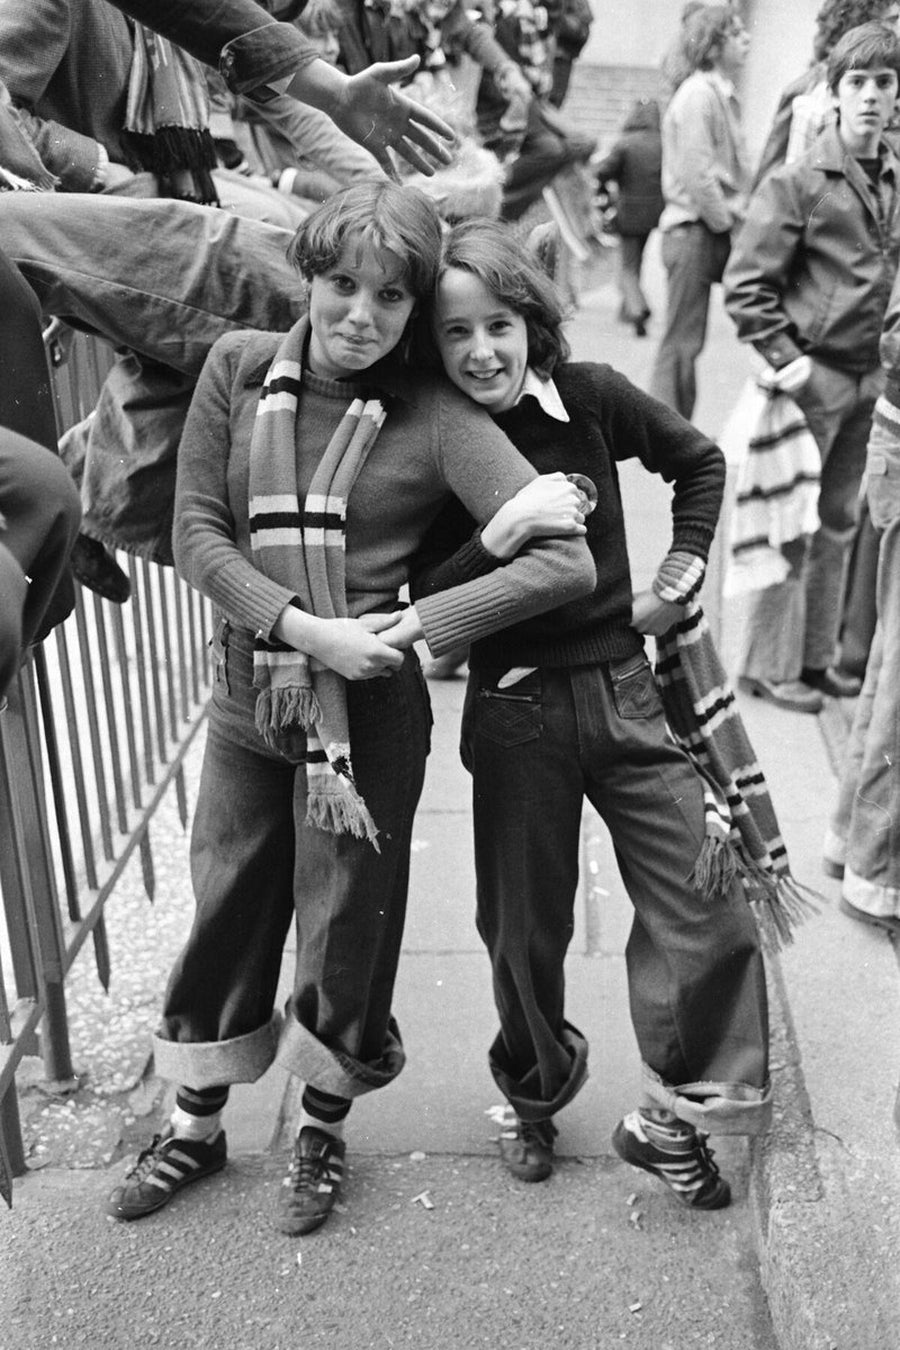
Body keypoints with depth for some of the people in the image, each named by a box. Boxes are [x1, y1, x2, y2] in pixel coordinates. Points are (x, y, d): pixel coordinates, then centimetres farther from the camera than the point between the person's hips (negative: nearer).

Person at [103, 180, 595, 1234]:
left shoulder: (435, 419, -13)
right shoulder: (239, 367, -3)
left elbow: (565, 562, -19)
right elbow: (197, 531, -5)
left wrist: (409, 628, -21)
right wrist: (304, 626, -18)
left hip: (370, 710, -3)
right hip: (247, 697, 3)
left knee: (347, 923, 11)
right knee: (225, 911, 17)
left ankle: (322, 1133, 39)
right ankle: (194, 1129, 41)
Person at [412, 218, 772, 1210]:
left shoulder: (588, 397, -4)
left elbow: (699, 461, 13)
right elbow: (429, 604, -11)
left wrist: (682, 570, 5)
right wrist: (495, 538, -27)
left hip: (624, 690, 2)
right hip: (516, 712, -1)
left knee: (704, 903, 0)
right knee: (525, 930, 12)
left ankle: (671, 1118, 21)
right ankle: (535, 1098, 40)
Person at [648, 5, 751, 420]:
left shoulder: (725, 95, 16)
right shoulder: (698, 94, -13)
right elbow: (697, 175, -20)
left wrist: (738, 211, 2)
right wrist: (728, 222, -12)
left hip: (719, 230, 9)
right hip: (694, 230, -9)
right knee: (682, 343, -4)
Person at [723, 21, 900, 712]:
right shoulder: (797, 182, -8)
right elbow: (746, 284, -10)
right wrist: (785, 357, -15)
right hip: (813, 375, -6)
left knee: (839, 524, 13)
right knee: (790, 526, 0)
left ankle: (817, 655, 25)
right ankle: (770, 666, 12)